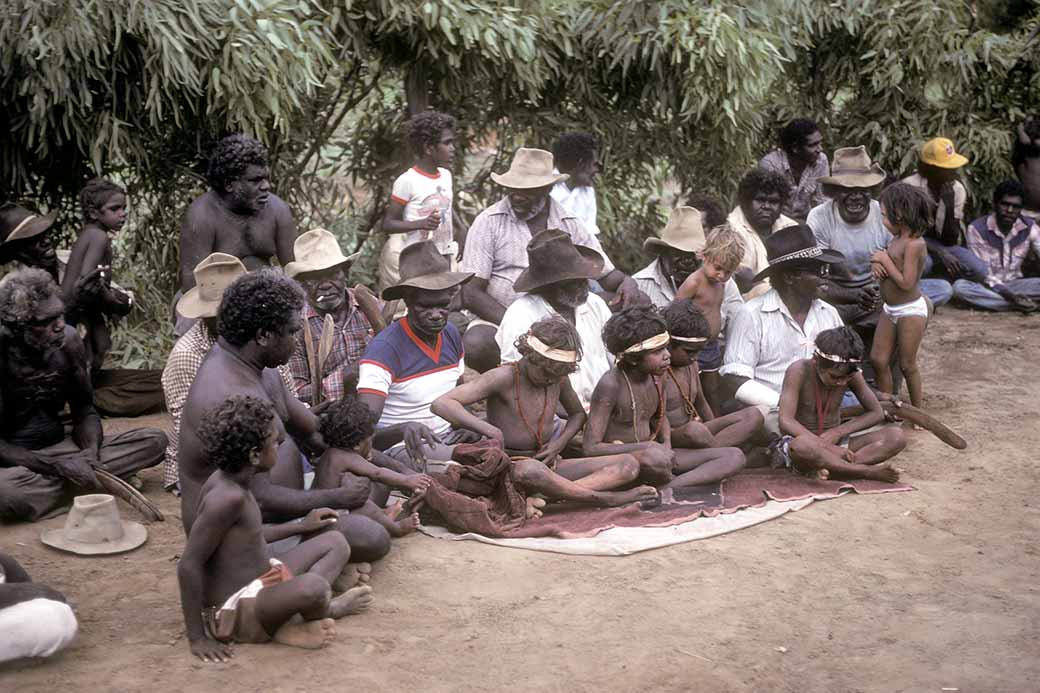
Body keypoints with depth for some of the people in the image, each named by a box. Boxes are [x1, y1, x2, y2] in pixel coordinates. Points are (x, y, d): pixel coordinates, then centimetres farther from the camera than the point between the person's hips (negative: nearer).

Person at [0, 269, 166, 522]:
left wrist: (91, 451, -16)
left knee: (154, 440, -9)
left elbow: (83, 410, 5)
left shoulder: (68, 340, -5)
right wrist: (56, 466, -26)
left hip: (59, 447, 6)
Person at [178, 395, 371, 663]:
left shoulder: (229, 479, 2)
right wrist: (197, 637, -22)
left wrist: (301, 526, 25)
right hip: (233, 610, -10)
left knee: (335, 542, 17)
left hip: (258, 584, 10)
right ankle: (328, 608, 0)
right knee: (312, 587, -36)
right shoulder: (227, 496, -26)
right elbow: (188, 565, -26)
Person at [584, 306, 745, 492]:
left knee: (734, 457, -6)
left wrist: (667, 446, -2)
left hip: (649, 455, 8)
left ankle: (667, 489, -23)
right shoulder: (611, 385, -19)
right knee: (654, 459, -44)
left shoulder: (657, 375, 2)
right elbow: (590, 448, -21)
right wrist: (648, 446, -23)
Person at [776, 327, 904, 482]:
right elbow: (786, 422, -26)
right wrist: (829, 447, -33)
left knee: (896, 437, -17)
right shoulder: (799, 371, -17)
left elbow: (876, 413, 5)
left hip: (835, 442, 5)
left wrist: (838, 432, -11)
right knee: (801, 446, -44)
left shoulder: (851, 375, -2)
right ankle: (868, 472, -30)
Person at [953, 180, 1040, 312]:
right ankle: (1017, 305, -34)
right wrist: (1011, 297, -28)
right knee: (959, 286, -35)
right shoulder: (977, 229, -13)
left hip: (1014, 284, 2)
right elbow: (982, 273, -16)